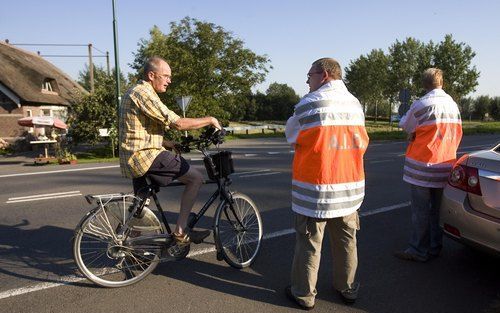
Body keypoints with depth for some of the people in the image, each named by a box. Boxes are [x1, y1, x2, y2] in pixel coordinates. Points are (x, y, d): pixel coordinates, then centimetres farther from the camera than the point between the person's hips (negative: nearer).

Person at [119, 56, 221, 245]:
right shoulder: (144, 93, -14)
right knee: (195, 178, -11)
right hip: (144, 155, -11)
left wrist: (170, 144, 16)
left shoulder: (133, 93, 20)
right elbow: (178, 123, -21)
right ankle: (180, 232, -8)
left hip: (131, 159, 11)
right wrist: (210, 120, -9)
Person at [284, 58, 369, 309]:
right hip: (350, 187, 6)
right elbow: (360, 142, 8)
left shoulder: (310, 103, -12)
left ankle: (304, 294, 21)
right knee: (346, 240, 18)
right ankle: (347, 288, 33)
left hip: (315, 189, -5)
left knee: (309, 242, 8)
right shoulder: (355, 104, 5)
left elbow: (291, 135, -1)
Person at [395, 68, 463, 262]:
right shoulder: (453, 104, 6)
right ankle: (434, 247, 26)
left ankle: (419, 251, 10)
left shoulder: (421, 104, -15)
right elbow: (457, 135, 14)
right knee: (437, 209, 16)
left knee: (420, 211, 1)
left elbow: (405, 126, -2)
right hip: (444, 166, 7)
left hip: (422, 167, -7)